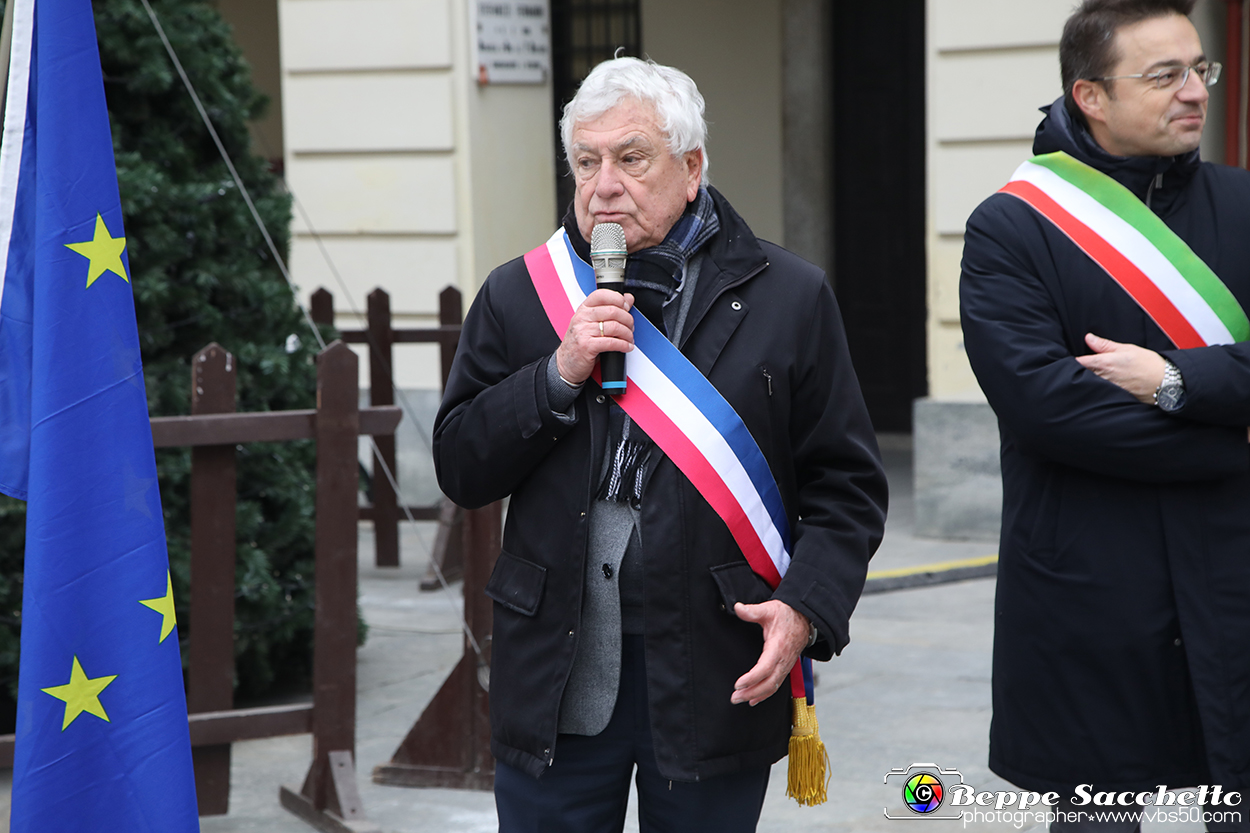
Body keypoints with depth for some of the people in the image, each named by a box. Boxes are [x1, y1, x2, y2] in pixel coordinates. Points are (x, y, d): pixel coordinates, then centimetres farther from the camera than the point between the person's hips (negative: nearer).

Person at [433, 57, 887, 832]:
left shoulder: (788, 297, 2)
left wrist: (806, 605, -14)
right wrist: (560, 374, -11)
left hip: (720, 675, -1)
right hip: (557, 678, 1)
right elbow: (461, 470, 3)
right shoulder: (518, 296, 7)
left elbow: (846, 485, 1)